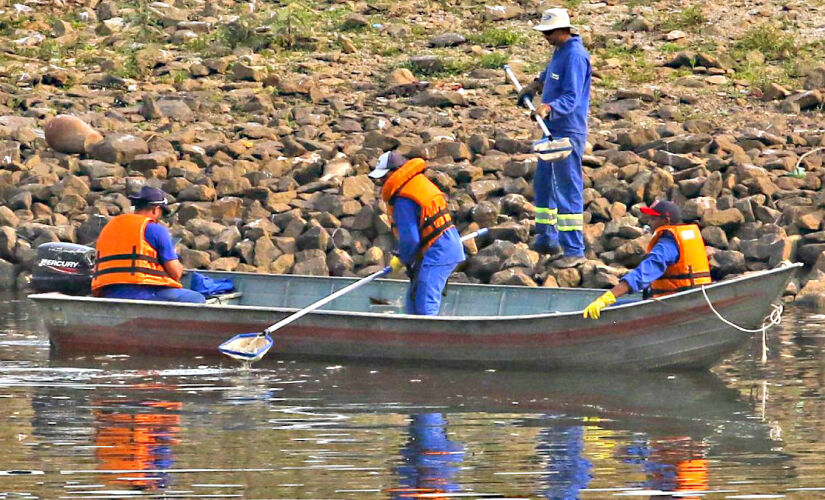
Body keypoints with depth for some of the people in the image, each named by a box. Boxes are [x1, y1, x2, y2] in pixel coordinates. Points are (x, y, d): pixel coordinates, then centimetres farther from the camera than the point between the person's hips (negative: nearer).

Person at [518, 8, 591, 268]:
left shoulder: (575, 56, -18)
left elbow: (571, 98, -27)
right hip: (553, 130, 10)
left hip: (569, 133, -10)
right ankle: (546, 239, 30)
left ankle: (574, 250, -7)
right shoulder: (560, 51, 13)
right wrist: (533, 87, 28)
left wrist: (549, 108, -40)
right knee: (543, 183, 18)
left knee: (568, 189, -9)